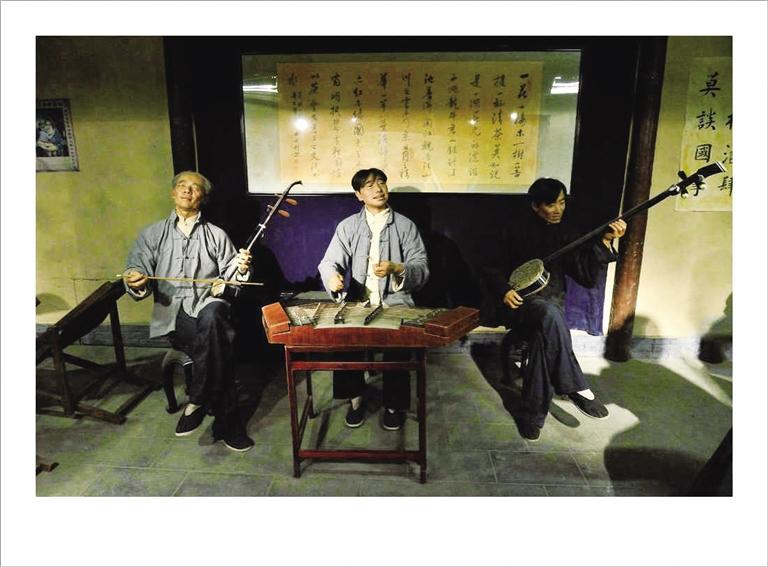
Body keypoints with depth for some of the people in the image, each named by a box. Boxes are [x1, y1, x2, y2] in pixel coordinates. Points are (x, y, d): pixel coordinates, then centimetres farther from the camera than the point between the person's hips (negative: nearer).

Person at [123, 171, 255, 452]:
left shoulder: (217, 236, 15)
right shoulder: (152, 235, 16)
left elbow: (230, 280, 10)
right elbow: (136, 274, 7)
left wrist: (239, 270, -13)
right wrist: (137, 282, -18)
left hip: (209, 305, 1)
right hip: (172, 314, 0)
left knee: (212, 315, -38)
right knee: (220, 342, -33)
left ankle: (197, 403, -24)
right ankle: (226, 418, -20)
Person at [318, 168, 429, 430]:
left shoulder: (406, 226, 7)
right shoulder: (347, 226, 10)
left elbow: (422, 269, 1)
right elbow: (329, 262, -1)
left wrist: (397, 269, -20)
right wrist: (333, 277, -25)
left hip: (396, 302, -1)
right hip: (358, 302, 1)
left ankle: (394, 404, -2)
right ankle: (355, 397, 1)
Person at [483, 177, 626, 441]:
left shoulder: (566, 233, 7)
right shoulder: (516, 231, 1)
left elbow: (588, 277, -3)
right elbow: (494, 269, 6)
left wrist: (604, 241, -15)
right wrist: (504, 291, -15)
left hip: (551, 306, 3)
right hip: (517, 304, -2)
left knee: (543, 338, -33)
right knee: (549, 313, -37)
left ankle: (531, 416, -23)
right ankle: (576, 388, -31)